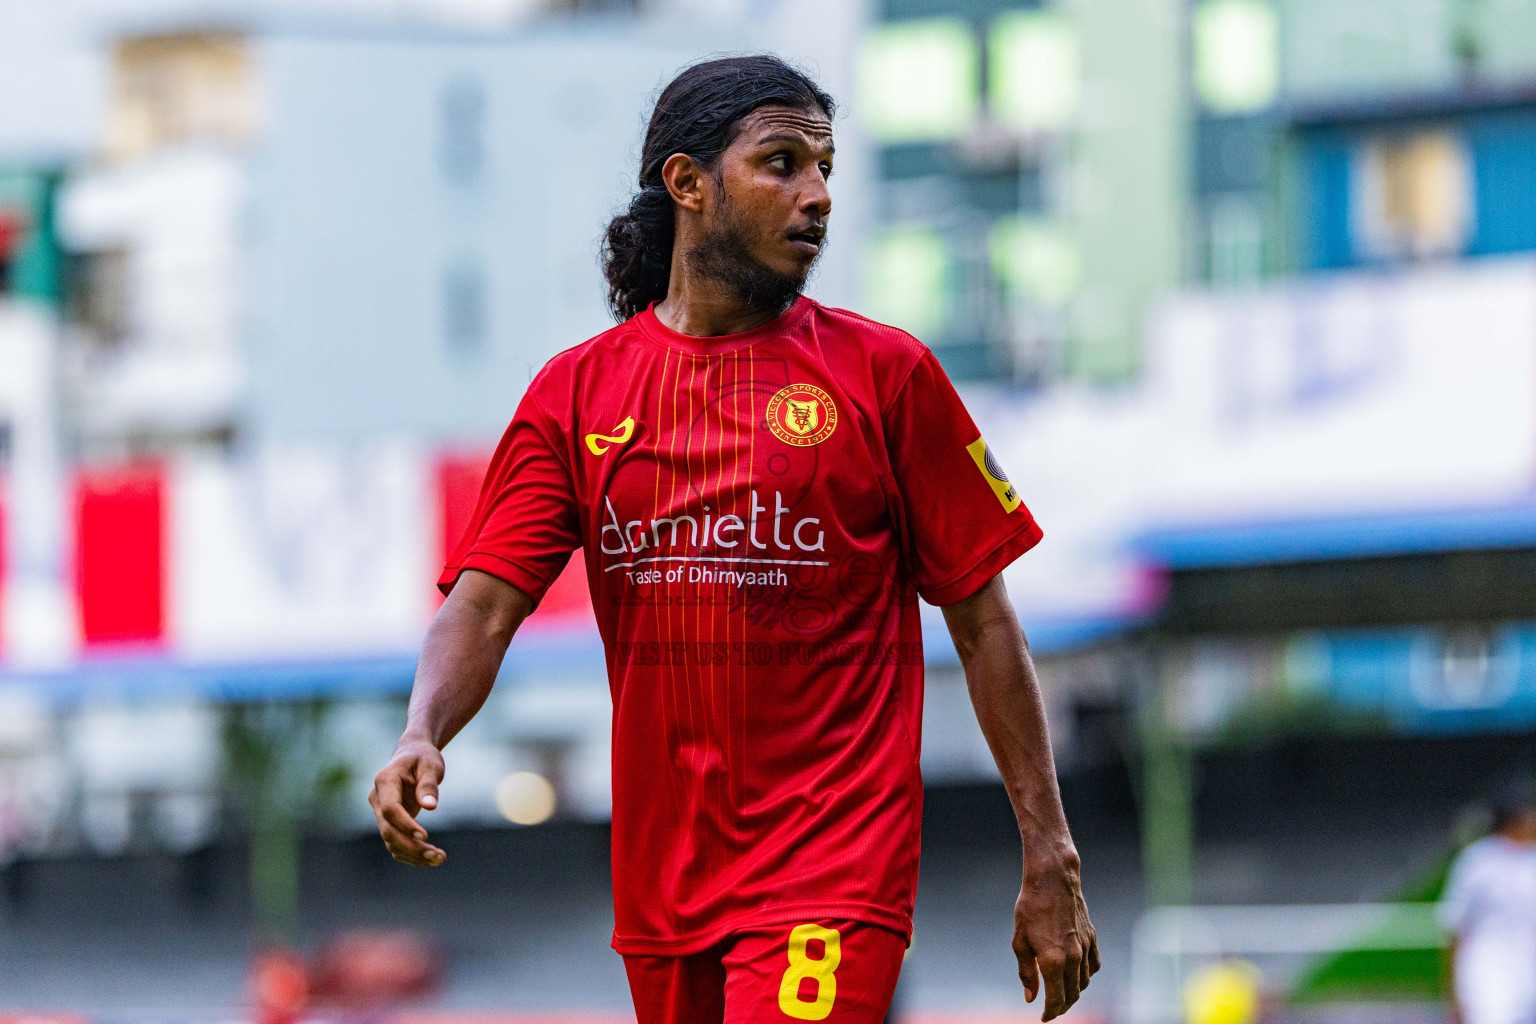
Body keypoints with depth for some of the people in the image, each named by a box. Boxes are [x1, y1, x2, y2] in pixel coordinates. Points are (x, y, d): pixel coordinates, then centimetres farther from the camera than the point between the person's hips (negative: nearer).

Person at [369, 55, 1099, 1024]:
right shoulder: (576, 393, 7)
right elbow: (484, 601, -1)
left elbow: (984, 623, 3)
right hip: (660, 887, 4)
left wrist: (1051, 863, 0)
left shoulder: (885, 373, 1)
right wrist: (421, 739, -23)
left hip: (833, 874, -4)